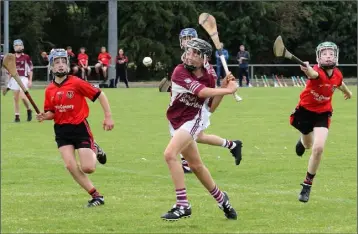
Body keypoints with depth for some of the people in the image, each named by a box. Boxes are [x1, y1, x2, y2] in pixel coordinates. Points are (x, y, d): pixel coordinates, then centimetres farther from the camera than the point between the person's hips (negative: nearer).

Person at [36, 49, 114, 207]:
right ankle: (96, 196, 4)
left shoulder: (76, 83, -13)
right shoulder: (50, 90, 1)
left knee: (88, 168, -11)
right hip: (62, 130, 4)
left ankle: (95, 151, 26)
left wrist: (108, 117, -9)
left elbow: (99, 95, -7)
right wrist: (44, 116, -12)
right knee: (71, 166, -11)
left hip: (80, 127, -4)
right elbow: (51, 113, 11)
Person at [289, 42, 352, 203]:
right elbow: (313, 74, -57)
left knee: (318, 148, -16)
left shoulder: (337, 75, -14)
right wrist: (308, 70, -82)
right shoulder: (317, 72, -30)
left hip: (322, 114, 2)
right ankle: (303, 141, 62)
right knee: (308, 145, 20)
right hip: (305, 111, -2)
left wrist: (347, 92, 34)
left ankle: (307, 185, 1)